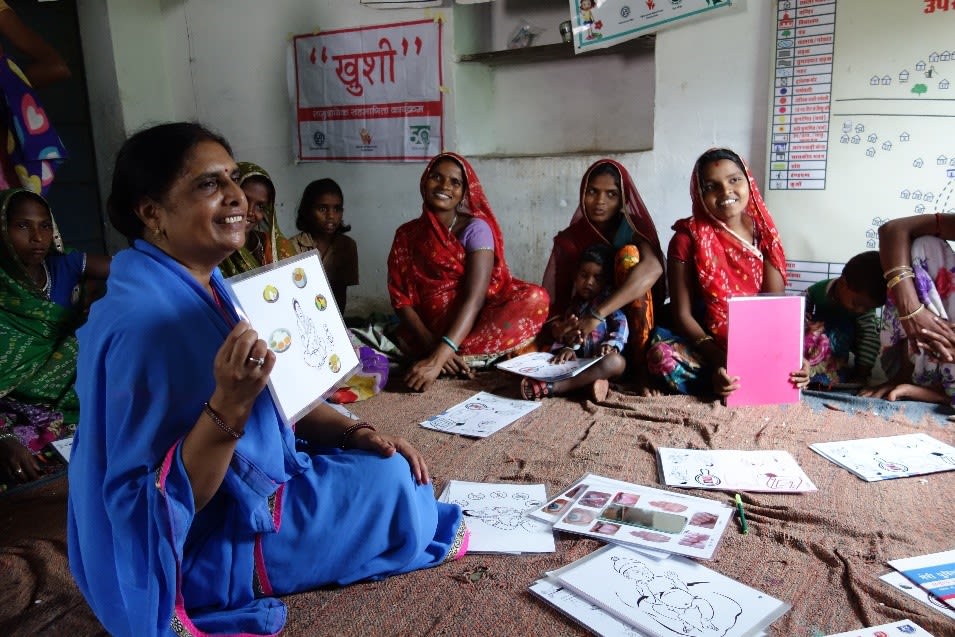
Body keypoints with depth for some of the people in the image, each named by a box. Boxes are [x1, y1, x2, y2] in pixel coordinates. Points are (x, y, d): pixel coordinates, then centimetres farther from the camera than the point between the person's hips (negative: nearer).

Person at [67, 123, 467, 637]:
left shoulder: (201, 285, 0)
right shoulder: (144, 321, -30)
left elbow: (274, 396, 6)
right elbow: (155, 506, -28)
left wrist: (350, 431, -8)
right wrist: (230, 406, -40)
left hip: (239, 490, 9)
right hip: (191, 551, -9)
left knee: (385, 462, 12)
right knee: (390, 483, -8)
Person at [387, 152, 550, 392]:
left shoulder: (476, 228, -7)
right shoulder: (406, 235, 5)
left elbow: (475, 298, -19)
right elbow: (402, 301, -2)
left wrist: (438, 357, -33)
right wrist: (432, 346, -22)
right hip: (433, 330, 1)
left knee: (535, 298, -29)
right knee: (404, 338, -33)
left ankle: (458, 359, -27)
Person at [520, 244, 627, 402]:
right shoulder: (574, 305, 20)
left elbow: (621, 324, -8)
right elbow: (567, 336, 9)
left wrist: (610, 345, -27)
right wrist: (568, 347, -13)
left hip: (600, 360, -4)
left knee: (616, 361, -38)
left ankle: (551, 387, -47)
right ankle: (589, 381, -38)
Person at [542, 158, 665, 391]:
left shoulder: (632, 229, -5)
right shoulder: (568, 240, 2)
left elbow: (653, 268, -29)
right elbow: (554, 299, -5)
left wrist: (597, 314, -39)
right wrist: (558, 327, -30)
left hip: (630, 329, -1)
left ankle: (641, 363, -26)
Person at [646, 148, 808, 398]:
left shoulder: (764, 234, 2)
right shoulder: (687, 237, -7)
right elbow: (682, 315, -11)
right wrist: (718, 359, -26)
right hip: (706, 347, -2)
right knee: (661, 355, -33)